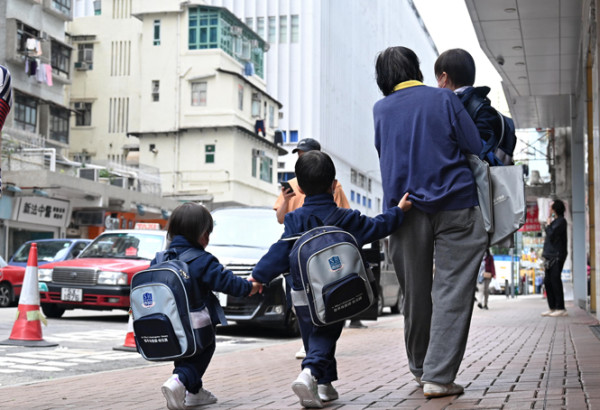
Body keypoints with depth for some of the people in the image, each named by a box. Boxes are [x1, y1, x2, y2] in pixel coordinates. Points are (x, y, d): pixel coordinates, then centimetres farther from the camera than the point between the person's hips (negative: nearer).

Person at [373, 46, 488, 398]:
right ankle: (438, 376, -8)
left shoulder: (380, 110, 8)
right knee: (452, 291, -3)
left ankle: (421, 369, 25)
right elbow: (476, 147, -1)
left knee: (416, 293, 12)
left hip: (404, 208, 3)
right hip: (455, 207, -3)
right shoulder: (443, 98, 1)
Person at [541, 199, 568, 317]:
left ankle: (561, 308, -11)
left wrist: (548, 225, -3)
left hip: (557, 256, -10)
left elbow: (552, 235, -20)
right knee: (547, 281, 8)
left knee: (555, 280, -12)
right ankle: (552, 308, 11)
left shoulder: (561, 221, -8)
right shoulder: (554, 221, 21)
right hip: (550, 256, 10)